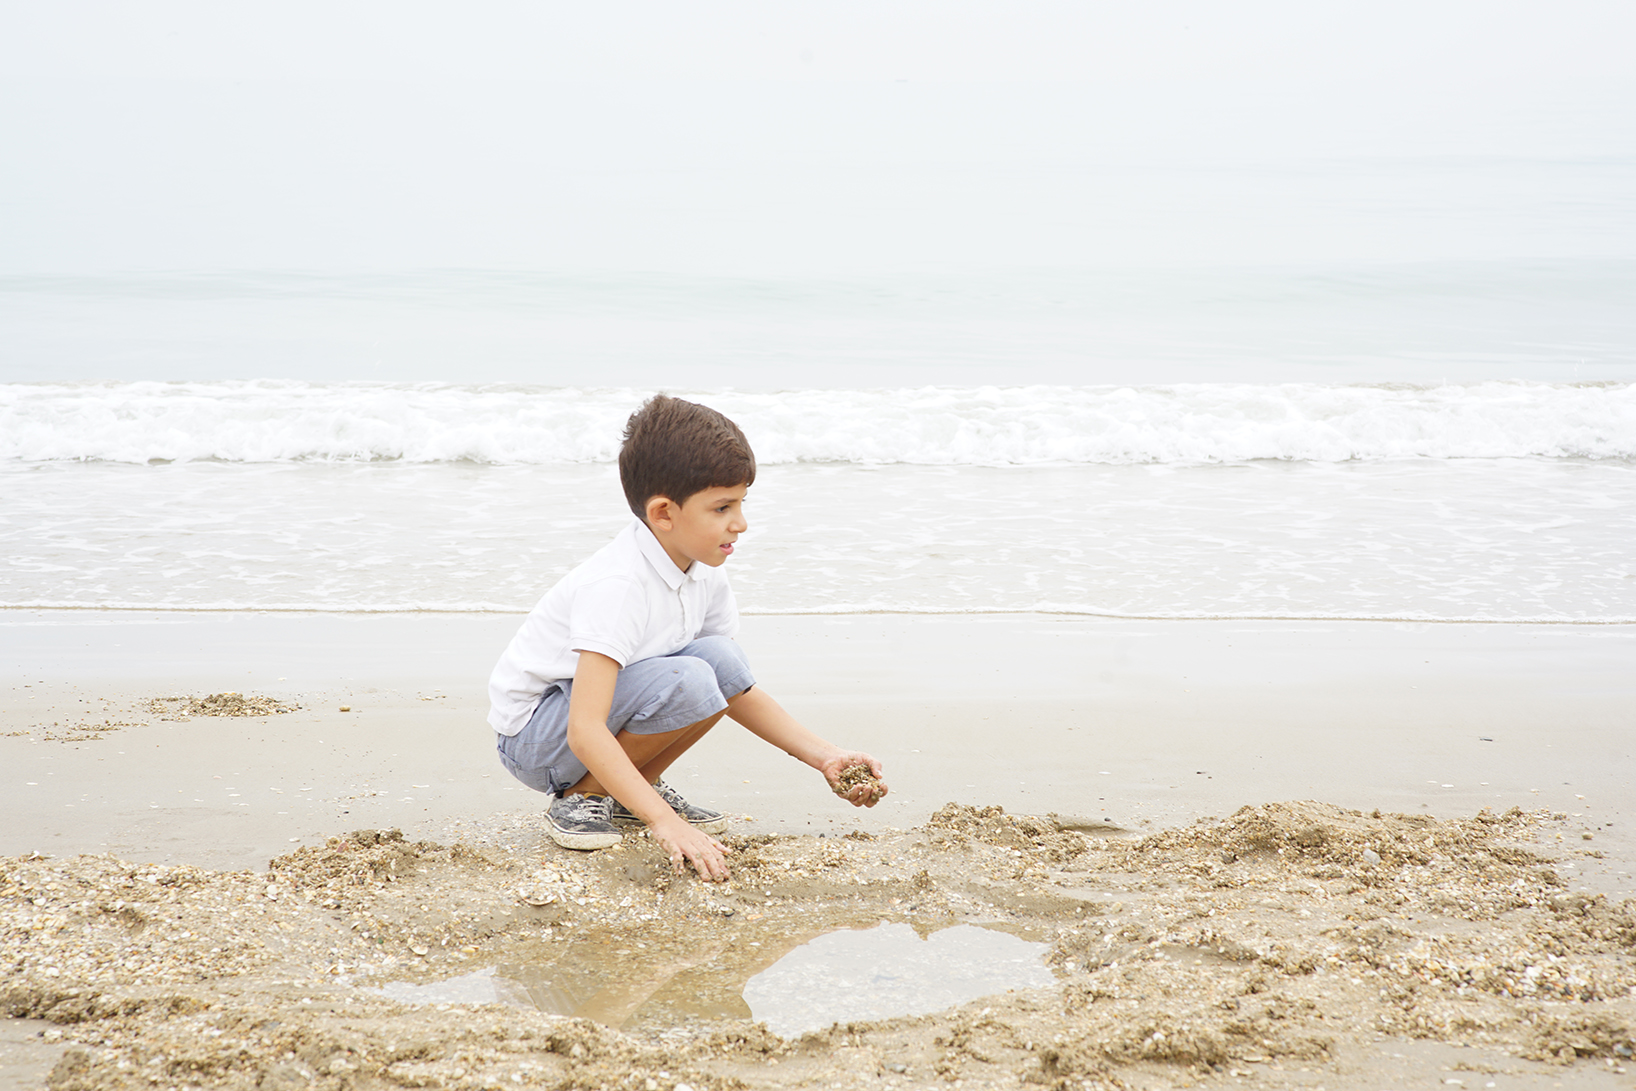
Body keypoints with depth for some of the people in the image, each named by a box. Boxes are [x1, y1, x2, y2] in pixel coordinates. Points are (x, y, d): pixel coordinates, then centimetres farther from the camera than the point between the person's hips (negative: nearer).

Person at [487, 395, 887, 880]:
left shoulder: (703, 573, -4)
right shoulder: (617, 586, -31)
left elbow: (740, 691, 8)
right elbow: (584, 732, -37)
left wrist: (824, 757, -2)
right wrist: (663, 822, -45)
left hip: (604, 719, 8)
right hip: (531, 738, -8)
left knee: (723, 660, -13)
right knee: (688, 681, -30)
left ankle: (632, 792, 3)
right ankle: (581, 797, -10)